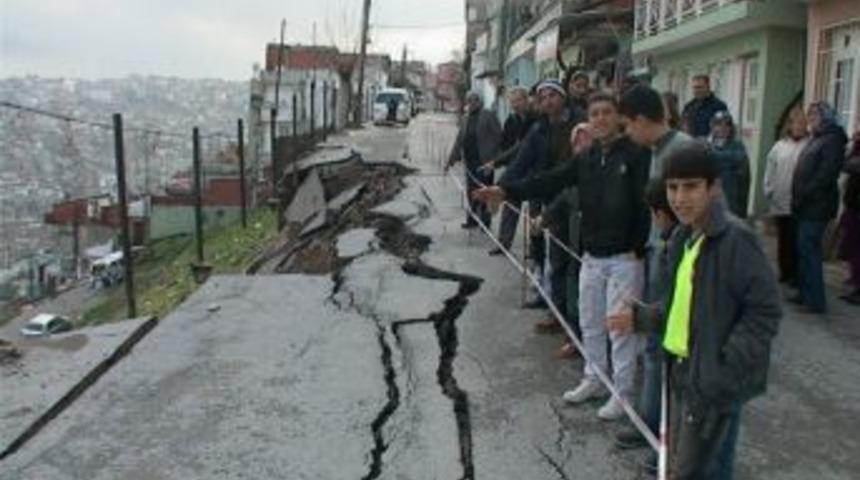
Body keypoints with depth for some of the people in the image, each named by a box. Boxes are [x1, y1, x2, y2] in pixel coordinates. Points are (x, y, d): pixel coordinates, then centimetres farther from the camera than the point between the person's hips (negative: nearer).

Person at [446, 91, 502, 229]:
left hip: (484, 161, -6)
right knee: (471, 192, 11)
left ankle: (485, 221, 8)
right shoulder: (466, 119, 16)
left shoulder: (488, 116, -5)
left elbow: (497, 136, -10)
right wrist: (451, 160, 17)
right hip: (470, 162, 6)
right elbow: (459, 140, 19)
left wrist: (494, 159, -16)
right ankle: (473, 219, 21)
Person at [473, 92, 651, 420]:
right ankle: (594, 379, 34)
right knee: (590, 323, 16)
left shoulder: (635, 154, -10)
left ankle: (623, 393, 16)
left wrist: (638, 248, -18)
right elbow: (550, 181, 0)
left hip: (624, 257, -6)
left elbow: (645, 203, -15)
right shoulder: (586, 158, 8)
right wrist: (507, 191, -10)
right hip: (592, 255, 7)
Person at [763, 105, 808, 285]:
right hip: (779, 203, 4)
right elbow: (770, 173, 8)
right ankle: (785, 272, 25)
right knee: (783, 240, 13)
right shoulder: (779, 146, 7)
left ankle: (796, 274, 12)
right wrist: (769, 193, 3)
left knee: (796, 241, 1)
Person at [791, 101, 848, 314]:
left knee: (809, 250, -8)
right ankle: (805, 294, 20)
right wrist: (797, 197, 10)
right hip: (807, 206, 9)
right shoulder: (817, 138, 19)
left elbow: (826, 174, -20)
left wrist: (802, 196, -19)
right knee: (805, 250, 12)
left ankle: (815, 301, -2)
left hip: (816, 206, -9)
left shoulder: (832, 140, -11)